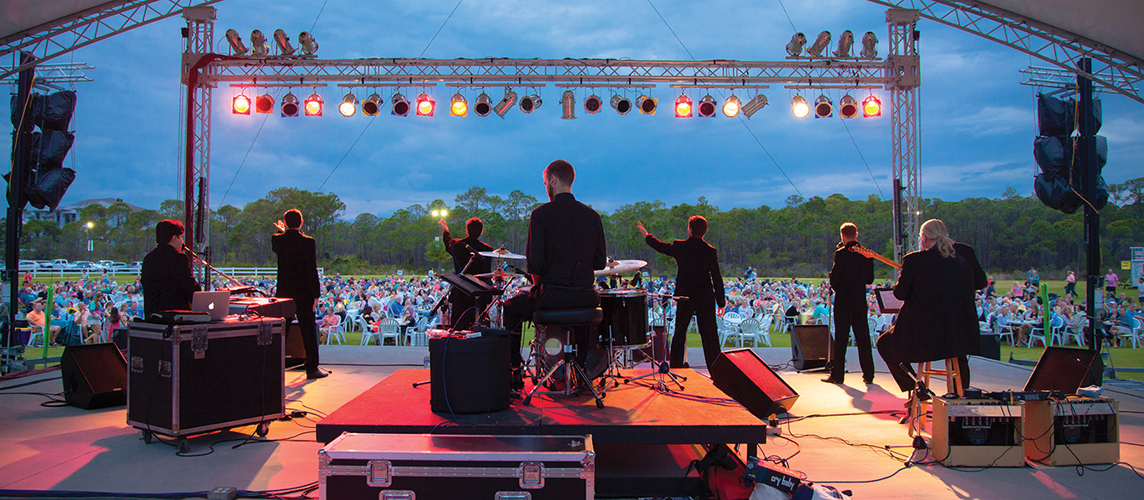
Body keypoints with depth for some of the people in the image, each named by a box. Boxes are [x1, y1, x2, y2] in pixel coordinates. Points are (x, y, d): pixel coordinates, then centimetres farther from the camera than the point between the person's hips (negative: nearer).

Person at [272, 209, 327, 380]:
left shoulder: (277, 239, -1)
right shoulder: (308, 242, -12)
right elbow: (312, 270, -13)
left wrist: (282, 232, 34)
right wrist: (316, 295, -8)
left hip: (283, 292, 4)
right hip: (303, 293, -4)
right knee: (308, 331, 2)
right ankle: (312, 368, 5)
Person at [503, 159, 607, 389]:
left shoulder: (541, 214, -8)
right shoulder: (592, 215, 6)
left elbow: (535, 260, -14)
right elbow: (600, 262, 7)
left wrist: (538, 283, 6)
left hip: (551, 296, -4)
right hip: (585, 296, 4)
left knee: (510, 309, 24)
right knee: (589, 306, 40)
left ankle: (514, 373, 23)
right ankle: (582, 369, 38)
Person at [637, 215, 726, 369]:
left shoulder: (679, 247, -6)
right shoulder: (710, 251, -8)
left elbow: (660, 246, 13)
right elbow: (717, 278, -7)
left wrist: (646, 235, 31)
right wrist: (721, 302, -1)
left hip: (685, 296, 1)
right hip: (705, 298, -1)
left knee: (680, 333, 13)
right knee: (709, 335, 4)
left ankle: (676, 366, 18)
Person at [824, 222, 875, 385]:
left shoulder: (841, 253, -12)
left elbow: (834, 278, -13)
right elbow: (870, 279, 7)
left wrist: (835, 287, 7)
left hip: (843, 299, -5)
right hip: (860, 299, 5)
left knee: (841, 338, 0)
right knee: (863, 337, 9)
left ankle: (837, 375, 3)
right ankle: (868, 375, 12)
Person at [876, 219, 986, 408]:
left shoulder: (914, 260, -13)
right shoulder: (966, 252, -1)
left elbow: (900, 294, -5)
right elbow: (980, 282, 13)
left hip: (923, 336, -4)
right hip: (961, 334, 5)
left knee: (884, 344, 22)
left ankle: (916, 388, 13)